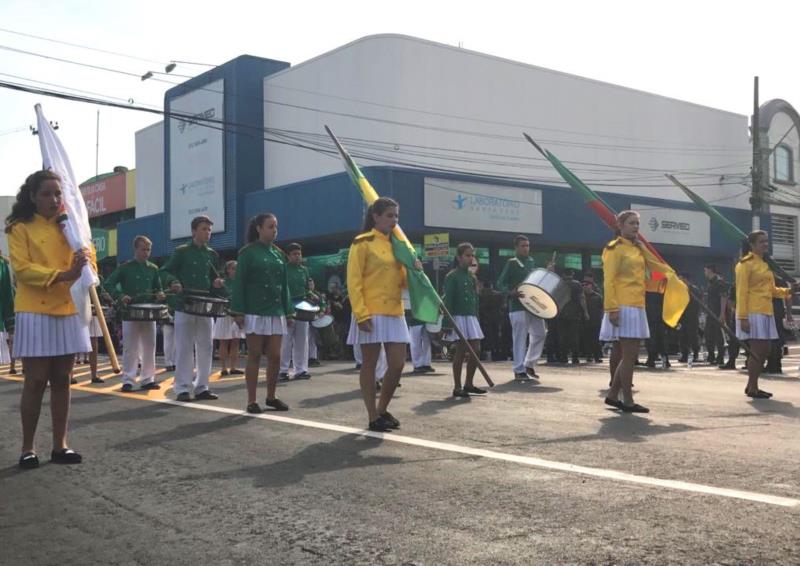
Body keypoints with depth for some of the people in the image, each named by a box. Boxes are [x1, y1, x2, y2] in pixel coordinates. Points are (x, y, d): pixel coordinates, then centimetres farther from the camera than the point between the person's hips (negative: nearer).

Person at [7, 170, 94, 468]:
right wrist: (63, 275, -24)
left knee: (61, 380, 7)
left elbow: (89, 259, 8)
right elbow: (21, 268, -13)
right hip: (35, 313, -4)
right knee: (36, 381, -3)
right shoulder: (21, 228, -2)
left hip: (69, 311, 4)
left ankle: (60, 445, 13)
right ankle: (28, 448, 7)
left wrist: (84, 263, -16)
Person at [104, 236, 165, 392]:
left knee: (149, 348, 6)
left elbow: (158, 288, 18)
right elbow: (109, 285, -3)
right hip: (130, 314, -4)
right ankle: (128, 380, 4)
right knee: (130, 349, -1)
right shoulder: (125, 268, 0)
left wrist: (159, 294, -4)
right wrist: (120, 296, -18)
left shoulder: (153, 269, 10)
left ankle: (148, 379, 14)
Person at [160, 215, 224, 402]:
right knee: (184, 348, -2)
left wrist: (218, 283, -3)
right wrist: (173, 282, -22)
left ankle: (202, 387, 14)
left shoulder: (212, 255, 12)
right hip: (185, 306, -4)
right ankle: (182, 388, 3)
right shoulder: (181, 252, -1)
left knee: (205, 348, 6)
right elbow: (165, 271, -1)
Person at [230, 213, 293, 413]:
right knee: (254, 356, -1)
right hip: (255, 312, -5)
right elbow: (239, 283, -6)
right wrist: (238, 312, -13)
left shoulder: (279, 254, 12)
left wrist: (289, 312, 10)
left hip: (276, 311, 5)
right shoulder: (248, 252, -3)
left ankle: (271, 397, 17)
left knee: (275, 356, 4)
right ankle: (251, 401, 4)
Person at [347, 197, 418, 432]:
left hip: (395, 313, 7)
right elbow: (353, 282, -10)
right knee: (370, 364, 1)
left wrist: (414, 271, -4)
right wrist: (361, 314, -18)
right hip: (371, 314, -7)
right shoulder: (362, 243, -5)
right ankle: (373, 417, 8)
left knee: (398, 364, 4)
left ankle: (382, 410, 21)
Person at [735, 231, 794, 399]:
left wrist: (787, 291, 3)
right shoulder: (745, 264, -7)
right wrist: (743, 317, -20)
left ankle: (751, 386, 17)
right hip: (752, 314, -9)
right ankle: (753, 389, -1)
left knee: (763, 351, 9)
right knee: (758, 351, -9)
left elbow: (772, 290, 23)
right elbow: (741, 292, -14)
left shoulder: (764, 265, 20)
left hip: (765, 313, 9)